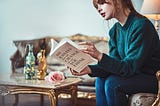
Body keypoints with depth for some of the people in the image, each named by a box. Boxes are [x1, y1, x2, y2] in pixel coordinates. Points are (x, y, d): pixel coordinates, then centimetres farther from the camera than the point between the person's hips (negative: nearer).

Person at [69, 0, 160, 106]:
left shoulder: (141, 25, -22)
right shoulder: (115, 30, 4)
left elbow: (130, 67, -26)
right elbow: (114, 63, 0)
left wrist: (100, 56, -36)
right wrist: (90, 69, -16)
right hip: (135, 74, 8)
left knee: (112, 83, -23)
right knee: (101, 80, -4)